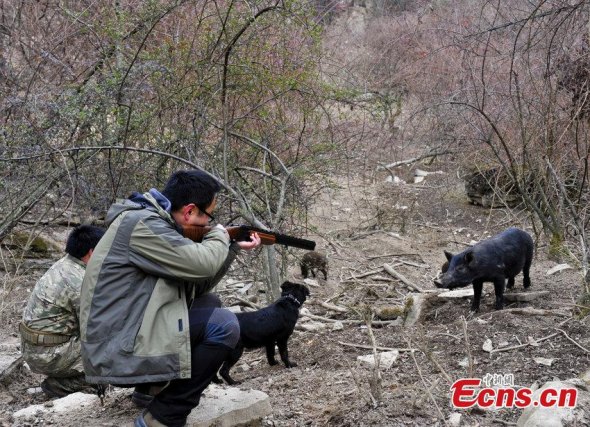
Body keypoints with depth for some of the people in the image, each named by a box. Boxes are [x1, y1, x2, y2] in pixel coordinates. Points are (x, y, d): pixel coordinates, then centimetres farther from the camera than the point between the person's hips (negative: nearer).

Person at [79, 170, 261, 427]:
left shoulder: (157, 222, 12)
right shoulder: (140, 223, -19)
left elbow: (195, 283, 16)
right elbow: (199, 264, -24)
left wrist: (233, 248, 9)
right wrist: (219, 235, -3)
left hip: (125, 334, 10)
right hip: (116, 353, -10)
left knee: (209, 303, 17)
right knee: (223, 326, -16)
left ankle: (151, 387, 15)